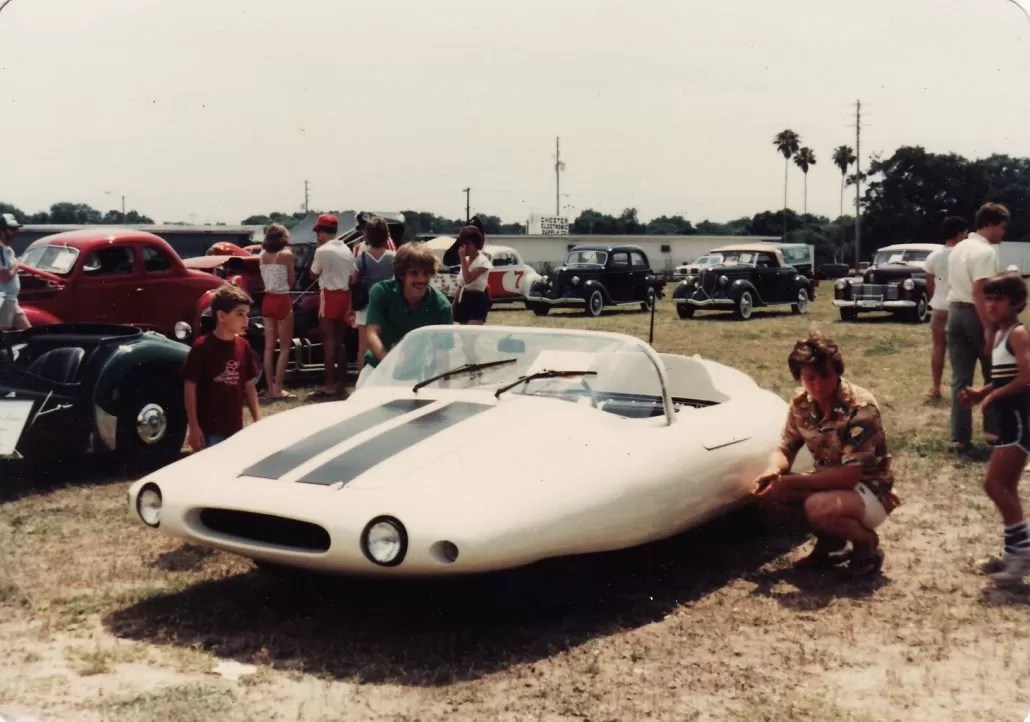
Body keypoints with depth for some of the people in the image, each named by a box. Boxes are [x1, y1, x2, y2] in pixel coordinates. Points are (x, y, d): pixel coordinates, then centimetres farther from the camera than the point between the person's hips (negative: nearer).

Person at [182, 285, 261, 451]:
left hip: (235, 428, 6)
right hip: (208, 429, -6)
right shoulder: (202, 347, -14)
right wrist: (193, 427, -12)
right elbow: (190, 387, -10)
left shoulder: (244, 346, 2)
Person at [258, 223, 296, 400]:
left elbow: (264, 280, 10)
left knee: (269, 347, 9)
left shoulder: (262, 256, 5)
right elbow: (291, 281, -3)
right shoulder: (286, 254, -10)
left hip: (267, 301, 5)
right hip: (282, 301, -5)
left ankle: (271, 388, 11)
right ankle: (278, 388, -2)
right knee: (284, 348, 2)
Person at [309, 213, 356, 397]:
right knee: (339, 341, 12)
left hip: (329, 296, -7)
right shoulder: (346, 250, 11)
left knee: (328, 340, -4)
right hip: (344, 296, 7)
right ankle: (341, 384, 14)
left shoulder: (322, 251, -11)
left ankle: (330, 385, -6)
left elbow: (314, 274, 2)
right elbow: (352, 278, 12)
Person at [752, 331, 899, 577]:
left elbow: (850, 474, -30)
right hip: (829, 484, 7)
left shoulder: (861, 407, -25)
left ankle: (865, 541, -4)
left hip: (870, 491, -7)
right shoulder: (801, 403, -6)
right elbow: (786, 448, 3)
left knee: (818, 507, -36)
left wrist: (789, 482, -32)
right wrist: (773, 471, -22)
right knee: (766, 491, -12)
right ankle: (830, 540, 5)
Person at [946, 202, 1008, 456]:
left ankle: (960, 439, 3)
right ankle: (993, 428, 19)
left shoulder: (958, 248, 14)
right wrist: (989, 329, -23)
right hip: (975, 315, -8)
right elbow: (979, 293, -23)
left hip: (954, 312, 8)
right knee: (994, 376, 11)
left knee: (960, 379, 5)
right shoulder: (985, 251, -15)